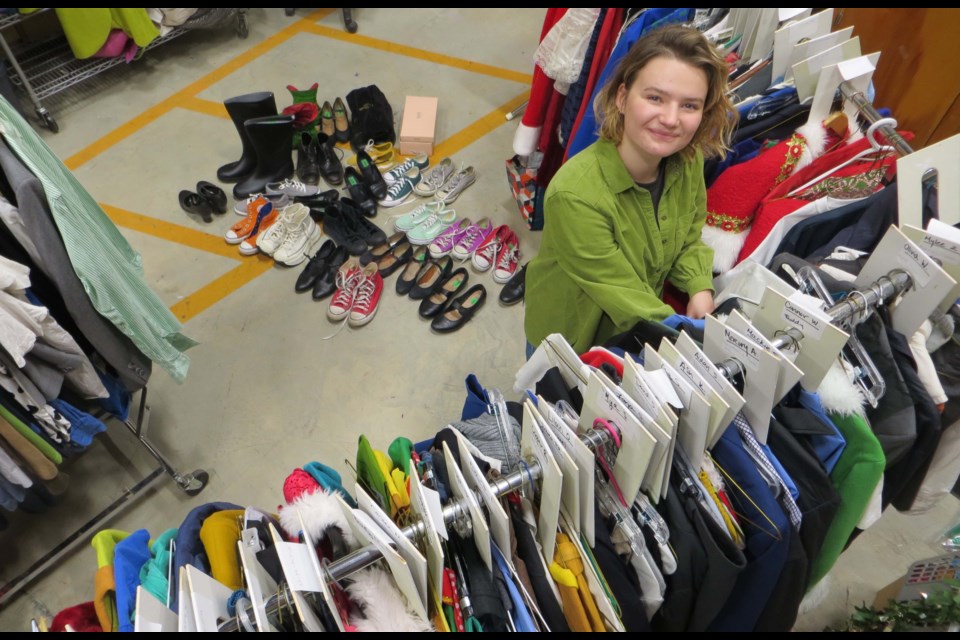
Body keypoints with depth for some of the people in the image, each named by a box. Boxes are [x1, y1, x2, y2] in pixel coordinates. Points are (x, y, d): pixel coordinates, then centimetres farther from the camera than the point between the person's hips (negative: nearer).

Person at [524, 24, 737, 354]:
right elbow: (627, 300, -31)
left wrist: (700, 290, -17)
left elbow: (689, 238, 0)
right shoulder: (574, 195, -37)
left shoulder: (688, 162, -17)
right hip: (568, 345, -5)